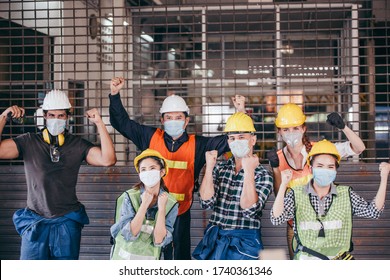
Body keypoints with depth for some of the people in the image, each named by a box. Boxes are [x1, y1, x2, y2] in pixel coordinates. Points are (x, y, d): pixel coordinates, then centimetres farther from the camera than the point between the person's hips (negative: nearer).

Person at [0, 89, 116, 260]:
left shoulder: (78, 145, 2)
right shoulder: (28, 142, 1)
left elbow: (108, 160, -12)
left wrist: (99, 123, -13)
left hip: (68, 223, 1)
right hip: (34, 223, 0)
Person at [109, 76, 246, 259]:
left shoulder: (198, 145, -2)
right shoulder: (151, 137, 1)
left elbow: (230, 140, -2)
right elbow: (122, 122, 5)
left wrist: (240, 113, -14)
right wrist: (115, 95, -5)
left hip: (181, 212, 0)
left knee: (181, 255, 11)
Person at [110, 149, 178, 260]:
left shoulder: (171, 204, -2)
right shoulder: (129, 197, -4)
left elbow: (159, 241, -8)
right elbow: (130, 234, -12)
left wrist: (161, 208, -14)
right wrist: (144, 205, -15)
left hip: (150, 259, 1)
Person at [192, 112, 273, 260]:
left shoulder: (263, 175, -5)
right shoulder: (220, 168, 5)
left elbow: (249, 210, -18)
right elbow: (207, 203, -6)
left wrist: (249, 171, -23)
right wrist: (209, 167, -12)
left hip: (244, 242, -3)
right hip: (214, 239, 3)